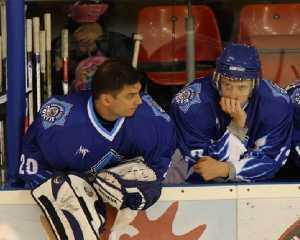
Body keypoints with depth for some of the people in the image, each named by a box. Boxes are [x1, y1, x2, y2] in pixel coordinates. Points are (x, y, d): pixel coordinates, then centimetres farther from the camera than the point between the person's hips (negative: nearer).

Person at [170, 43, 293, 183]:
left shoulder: (276, 103, -18)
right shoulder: (192, 103, -24)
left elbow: (271, 160, -15)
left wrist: (224, 169, -27)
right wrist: (238, 125, -31)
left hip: (254, 184, 2)